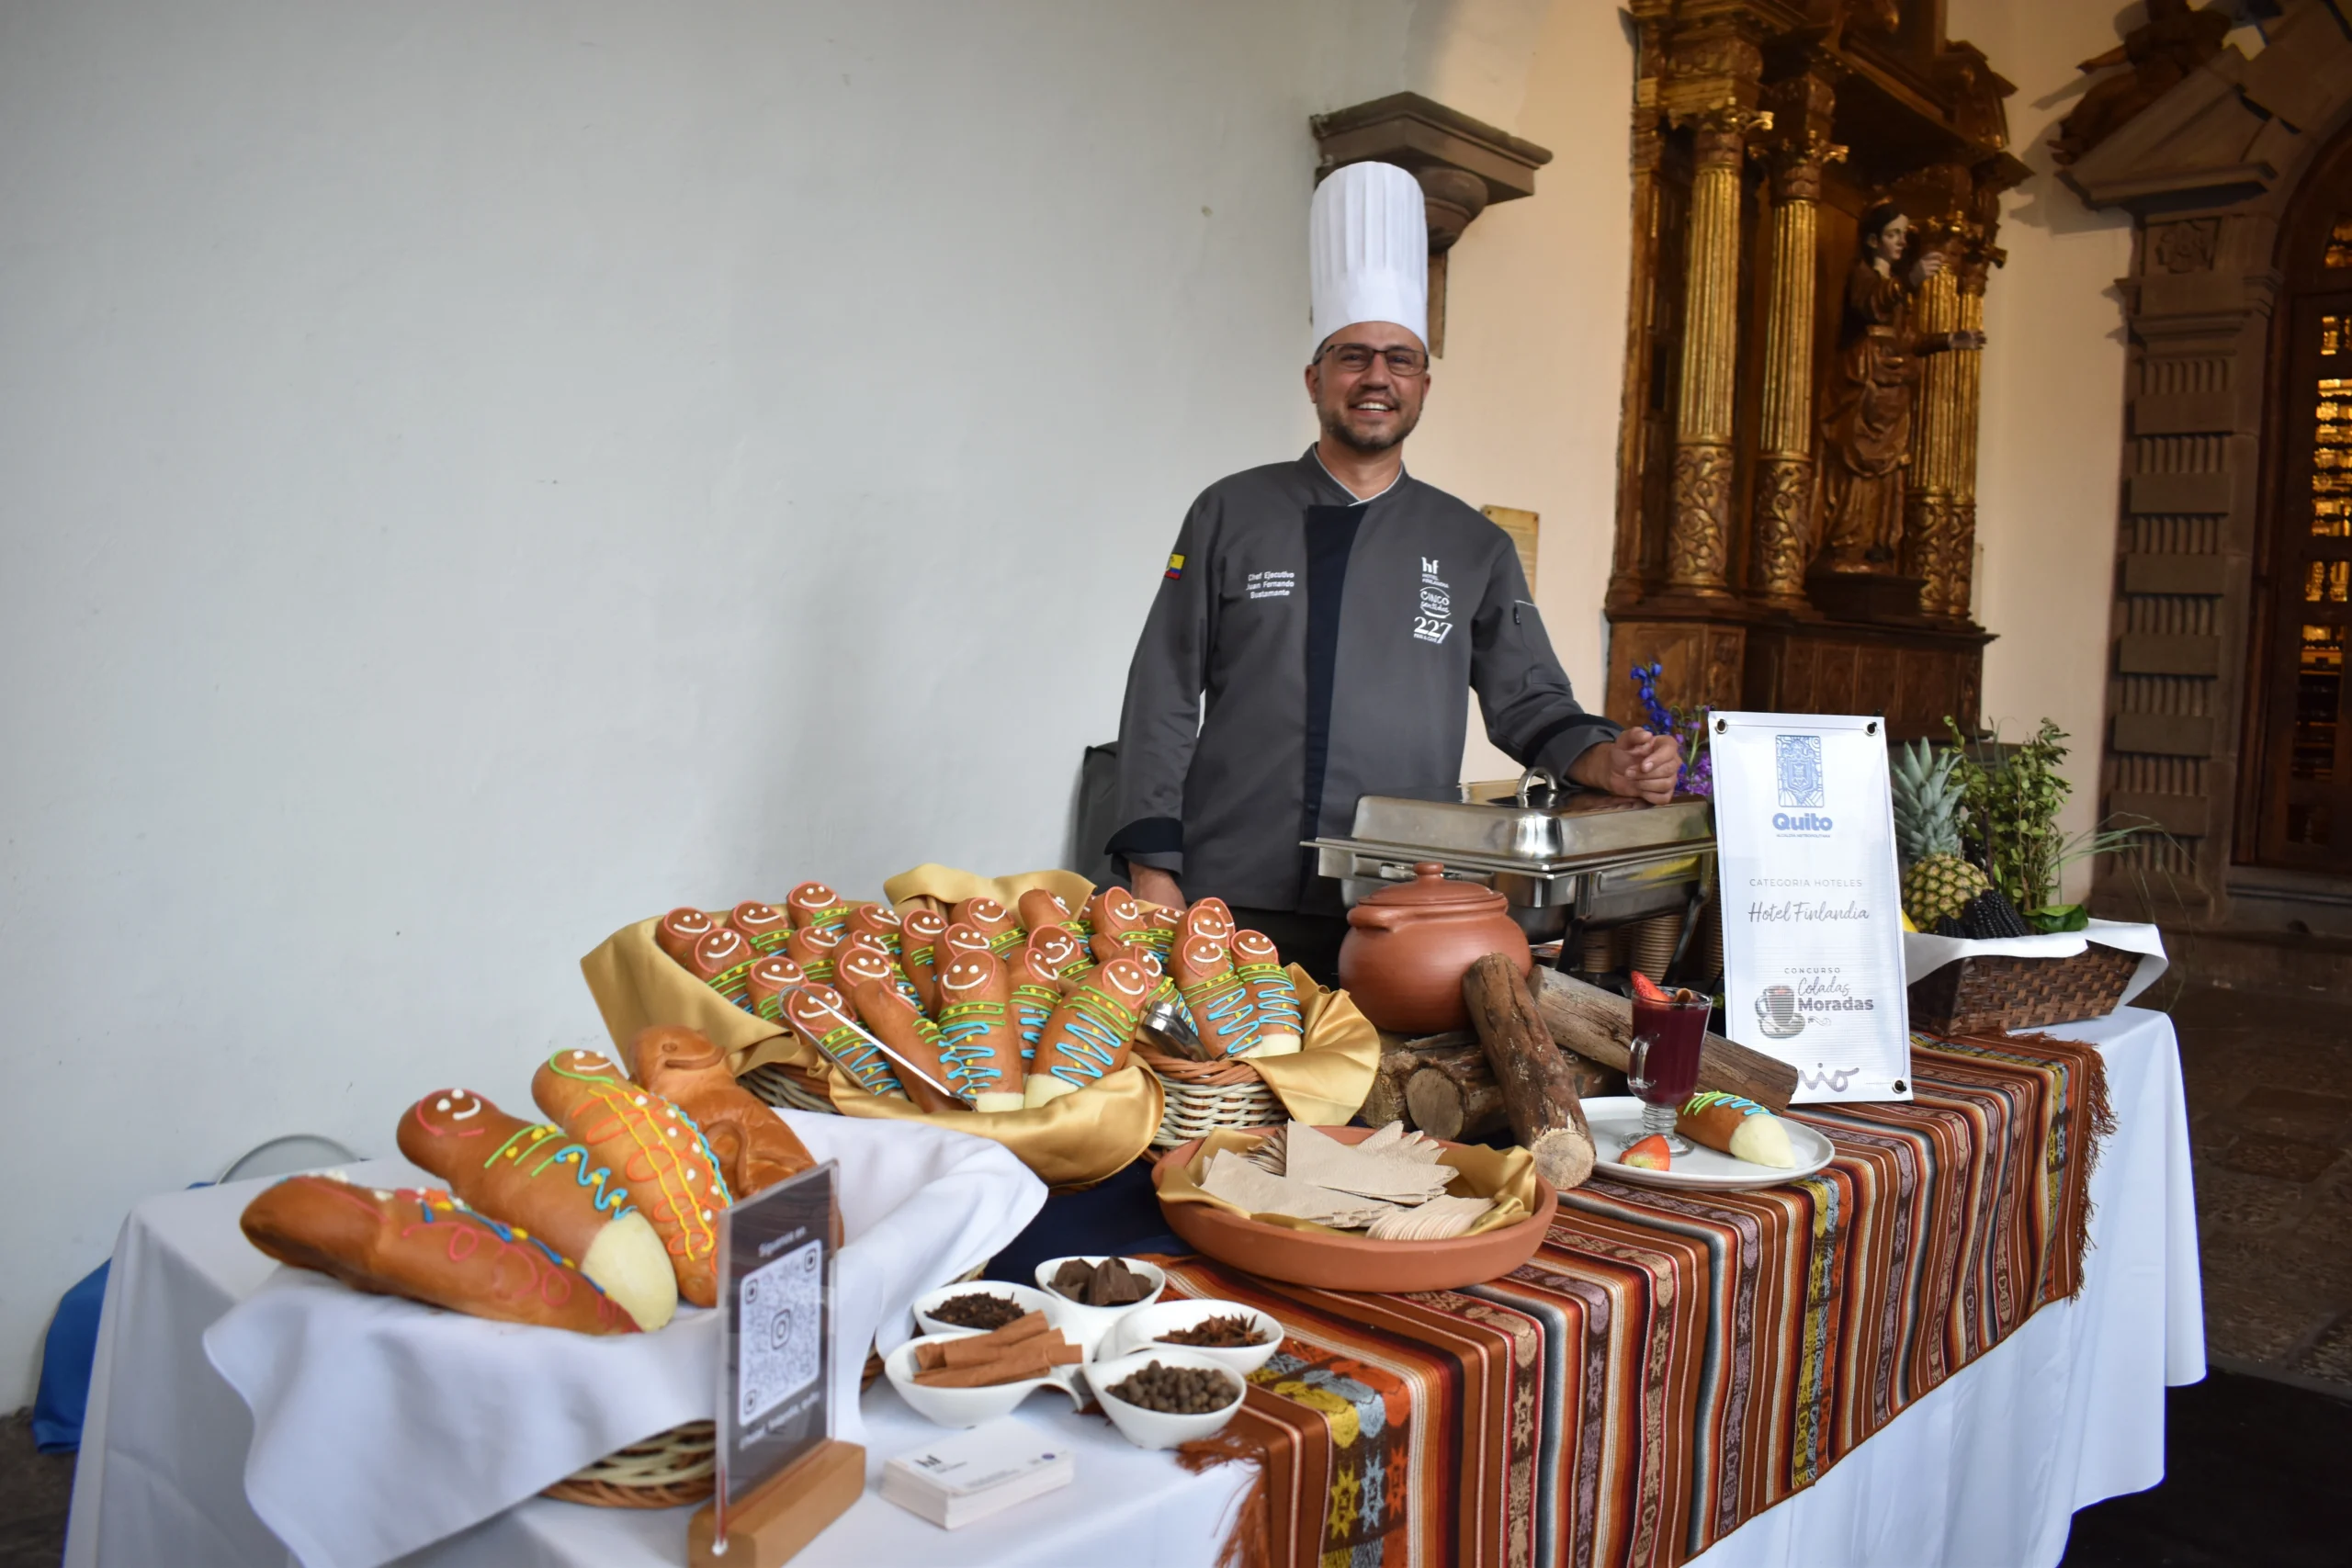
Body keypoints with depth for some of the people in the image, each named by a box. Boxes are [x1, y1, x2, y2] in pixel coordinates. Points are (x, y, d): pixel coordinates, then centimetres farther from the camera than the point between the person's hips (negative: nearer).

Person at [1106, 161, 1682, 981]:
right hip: (1233, 905, -1)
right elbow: (1163, 700, 2)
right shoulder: (1231, 515, 4)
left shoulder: (1475, 548, 10)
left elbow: (1530, 707, 12)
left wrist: (1610, 762, -10)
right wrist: (1153, 871, -5)